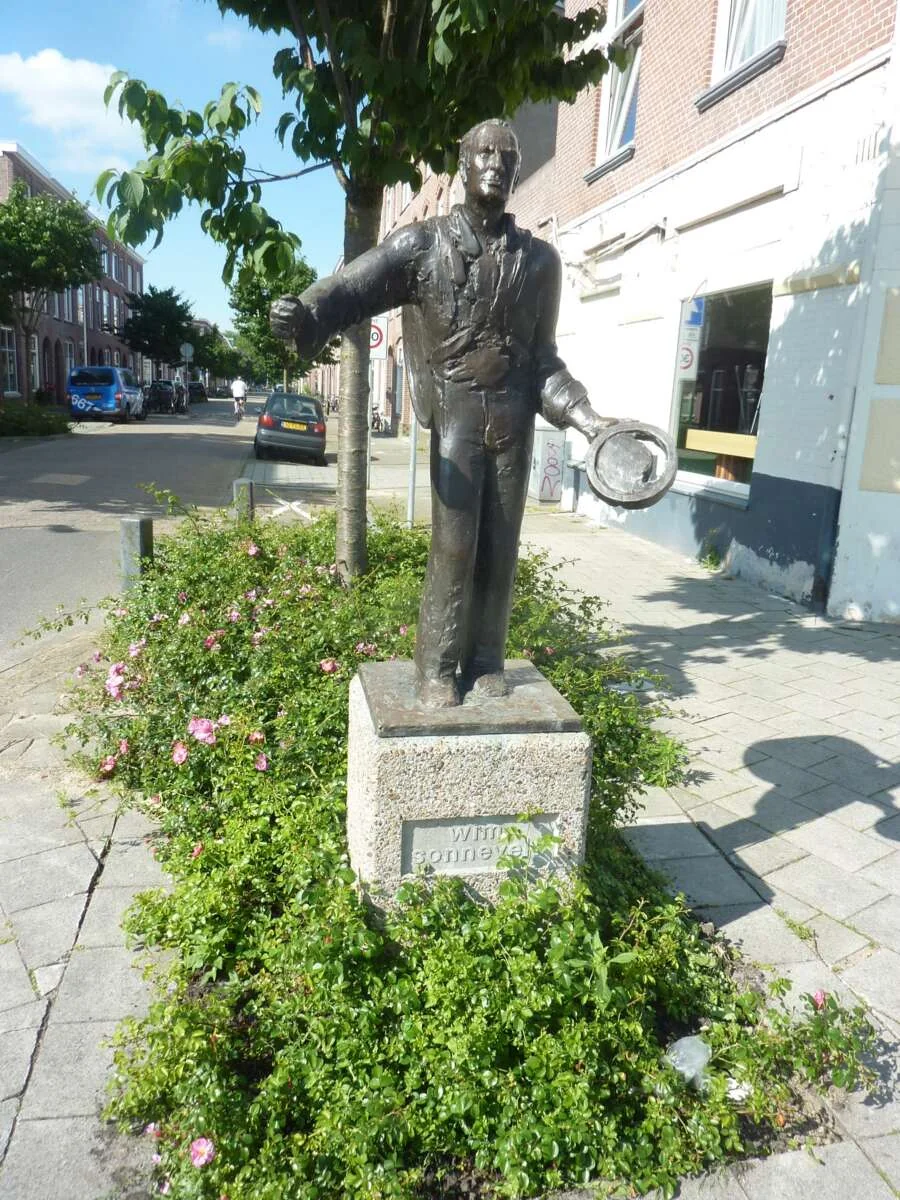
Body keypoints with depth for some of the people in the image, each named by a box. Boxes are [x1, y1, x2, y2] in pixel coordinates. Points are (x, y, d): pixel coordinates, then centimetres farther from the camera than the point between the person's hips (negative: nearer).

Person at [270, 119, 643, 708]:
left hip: (515, 418, 3)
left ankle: (486, 663, 15)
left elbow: (543, 355, 13)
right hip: (457, 413, -3)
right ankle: (436, 669, 4)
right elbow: (353, 286, -10)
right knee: (453, 546, -8)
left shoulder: (540, 258, 10)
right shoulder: (424, 243, 1)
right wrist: (303, 314, -31)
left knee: (500, 547, 4)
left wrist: (583, 414, 3)